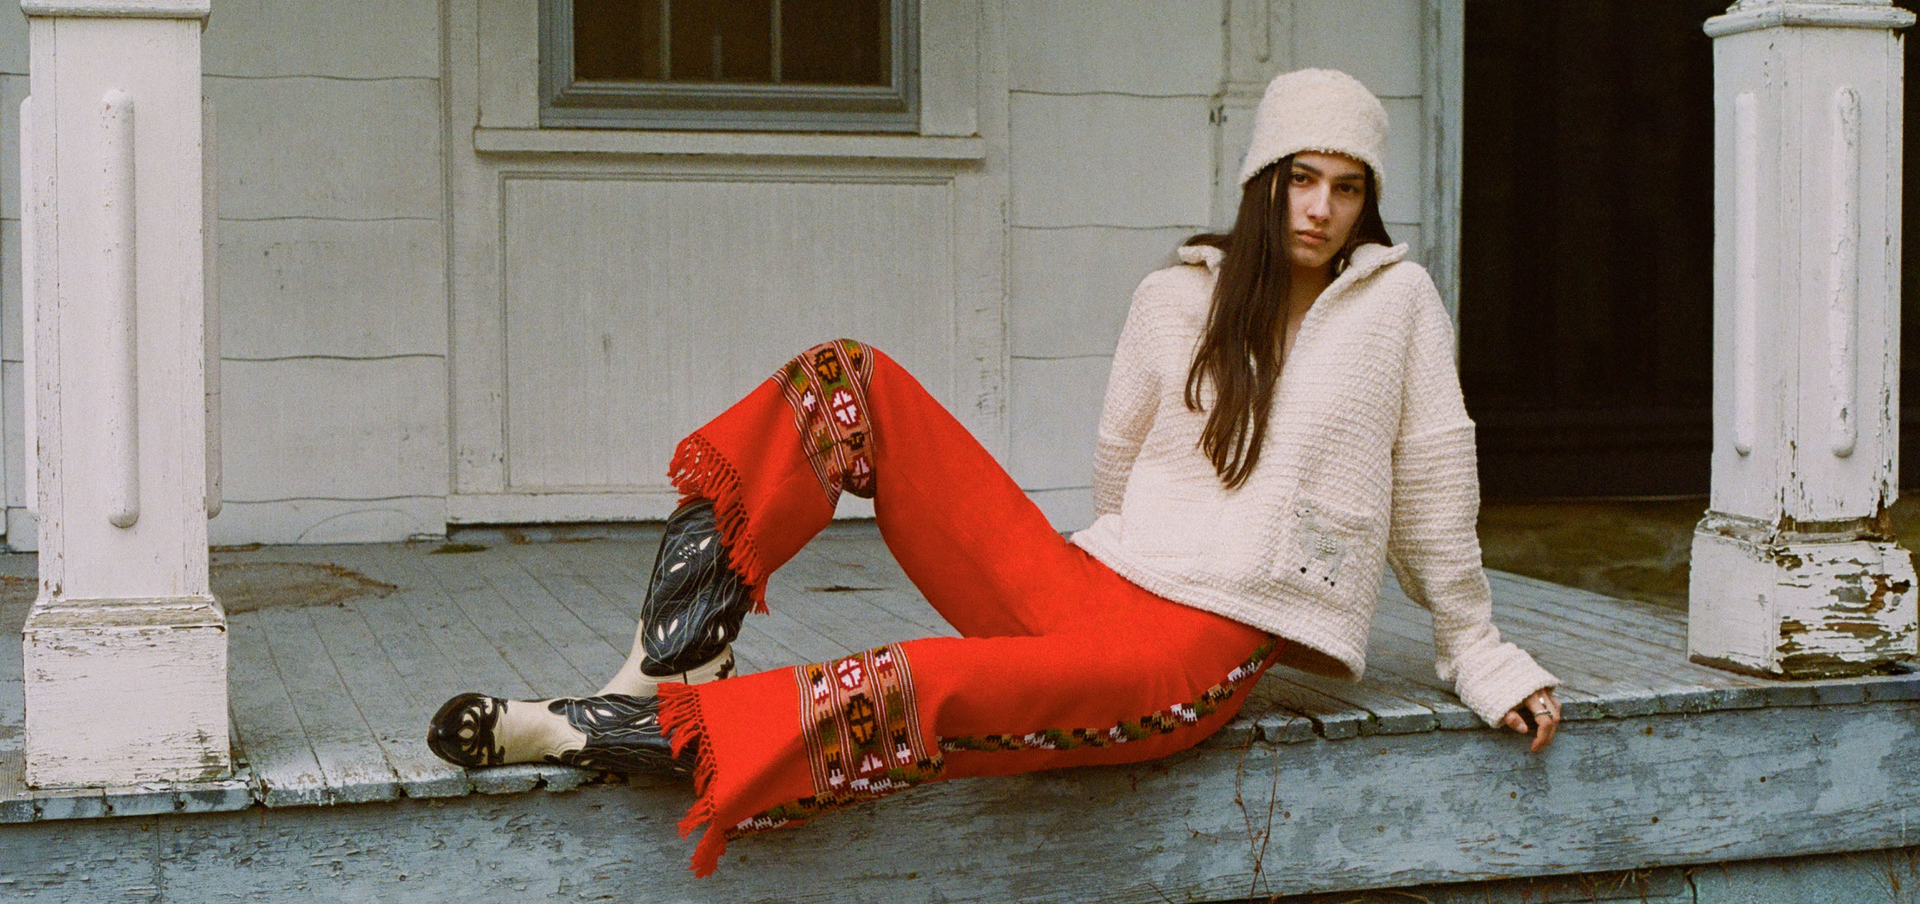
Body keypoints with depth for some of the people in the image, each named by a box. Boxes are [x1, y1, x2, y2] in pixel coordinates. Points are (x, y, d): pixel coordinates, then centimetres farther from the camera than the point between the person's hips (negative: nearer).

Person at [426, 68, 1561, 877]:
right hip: (1087, 586, 5)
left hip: (1202, 650, -4)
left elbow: (1435, 488, 10)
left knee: (914, 693, -35)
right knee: (844, 380, -11)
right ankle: (679, 656, -20)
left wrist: (1479, 654, 16)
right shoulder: (1179, 297, 12)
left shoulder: (1398, 299, 4)